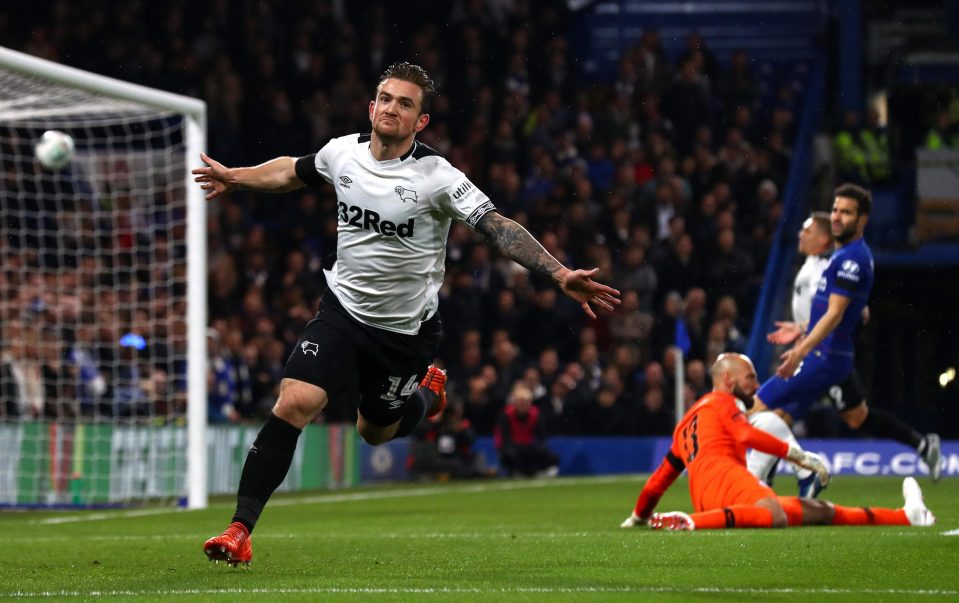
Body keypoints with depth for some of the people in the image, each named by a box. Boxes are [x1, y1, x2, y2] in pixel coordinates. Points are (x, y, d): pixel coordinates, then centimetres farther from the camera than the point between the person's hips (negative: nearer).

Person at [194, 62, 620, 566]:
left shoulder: (437, 178, -18)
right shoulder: (343, 152, -5)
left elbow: (498, 227, -23)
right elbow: (294, 171, 18)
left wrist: (560, 274, -35)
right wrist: (235, 178, 31)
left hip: (406, 329, -2)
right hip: (343, 307, 2)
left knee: (375, 431, 14)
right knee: (294, 402, -17)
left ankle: (428, 391, 50)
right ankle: (240, 532, -16)